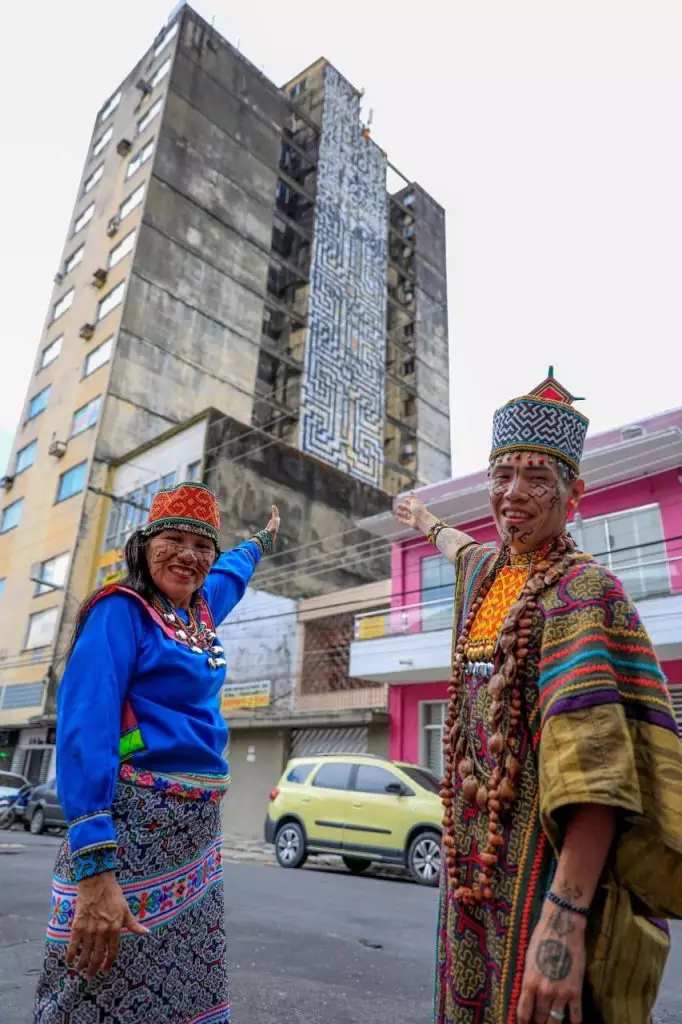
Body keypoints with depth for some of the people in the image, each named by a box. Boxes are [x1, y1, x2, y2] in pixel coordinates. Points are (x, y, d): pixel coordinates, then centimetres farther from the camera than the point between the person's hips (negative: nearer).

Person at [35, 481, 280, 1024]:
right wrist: (94, 864, -27)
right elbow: (84, 729, -20)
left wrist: (261, 541, 52)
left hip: (198, 828, 8)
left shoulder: (201, 611, 10)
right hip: (129, 826, -7)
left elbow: (230, 573, 34)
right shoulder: (120, 611, -11)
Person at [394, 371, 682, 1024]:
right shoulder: (484, 570, 7)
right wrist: (427, 524, 53)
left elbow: (597, 753, -28)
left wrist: (565, 914, -35)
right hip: (475, 856, 7)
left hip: (550, 856, -7)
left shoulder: (582, 588, -17)